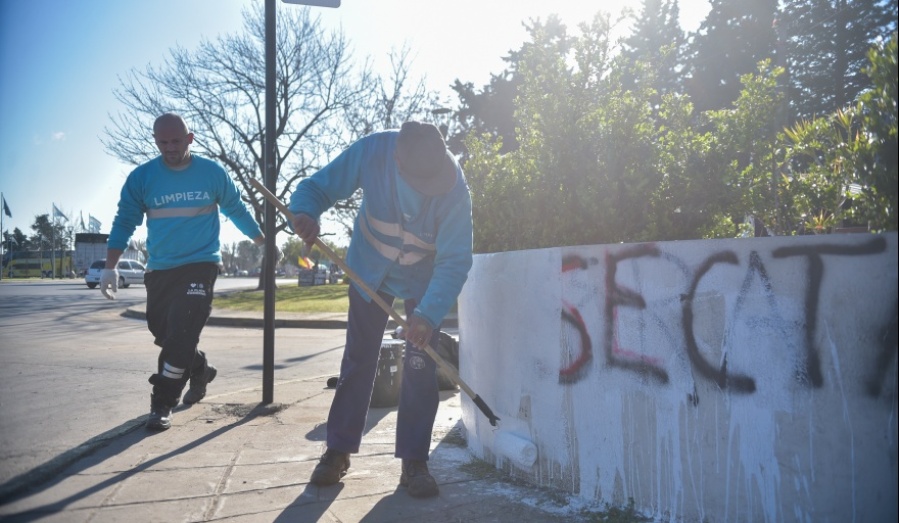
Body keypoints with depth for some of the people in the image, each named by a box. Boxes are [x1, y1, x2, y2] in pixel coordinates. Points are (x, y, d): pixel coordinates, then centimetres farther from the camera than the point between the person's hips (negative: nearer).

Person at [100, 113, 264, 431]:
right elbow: (125, 222, 1)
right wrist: (110, 267, -6)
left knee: (181, 333, -13)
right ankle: (200, 370, 39)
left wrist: (263, 242, 17)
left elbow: (236, 209, 10)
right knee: (163, 332, 12)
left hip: (200, 265, -3)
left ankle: (163, 404, -1)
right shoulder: (141, 177, -1)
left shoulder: (212, 173, -3)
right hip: (159, 271, 3)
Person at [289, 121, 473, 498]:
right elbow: (318, 186, -19)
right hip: (369, 269, 2)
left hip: (423, 280, -1)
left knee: (420, 368, -7)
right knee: (357, 361, 7)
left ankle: (413, 461, 7)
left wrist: (429, 314, -46)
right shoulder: (371, 152, -29)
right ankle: (337, 451, 20)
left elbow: (454, 261, -33)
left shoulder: (454, 187, -32)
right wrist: (305, 213, -41)